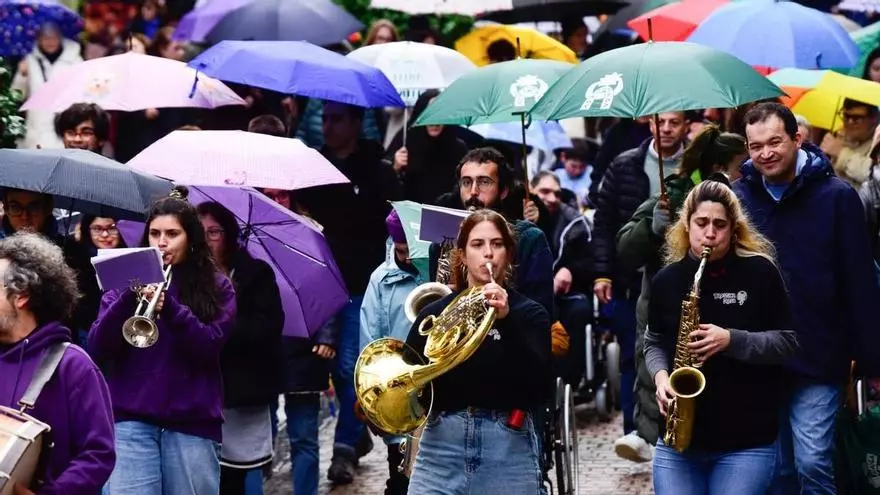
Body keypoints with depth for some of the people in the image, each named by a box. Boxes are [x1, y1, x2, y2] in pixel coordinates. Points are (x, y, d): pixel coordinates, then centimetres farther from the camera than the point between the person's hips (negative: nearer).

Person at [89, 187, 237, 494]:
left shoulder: (216, 287, 8)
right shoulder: (126, 280, 10)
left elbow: (209, 347, -7)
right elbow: (97, 349, -2)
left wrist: (169, 306, -22)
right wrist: (130, 297, -17)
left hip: (192, 421, 0)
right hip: (131, 419, 0)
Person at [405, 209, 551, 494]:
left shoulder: (530, 314, 6)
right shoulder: (435, 313, 10)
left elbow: (540, 389, -8)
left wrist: (507, 321, -18)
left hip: (508, 450, -1)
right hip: (441, 446, 1)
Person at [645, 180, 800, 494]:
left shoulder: (759, 271, -3)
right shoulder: (667, 279, 5)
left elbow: (788, 341, -3)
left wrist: (732, 340, -18)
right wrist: (660, 375, -7)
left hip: (748, 439, -3)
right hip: (677, 438, 3)